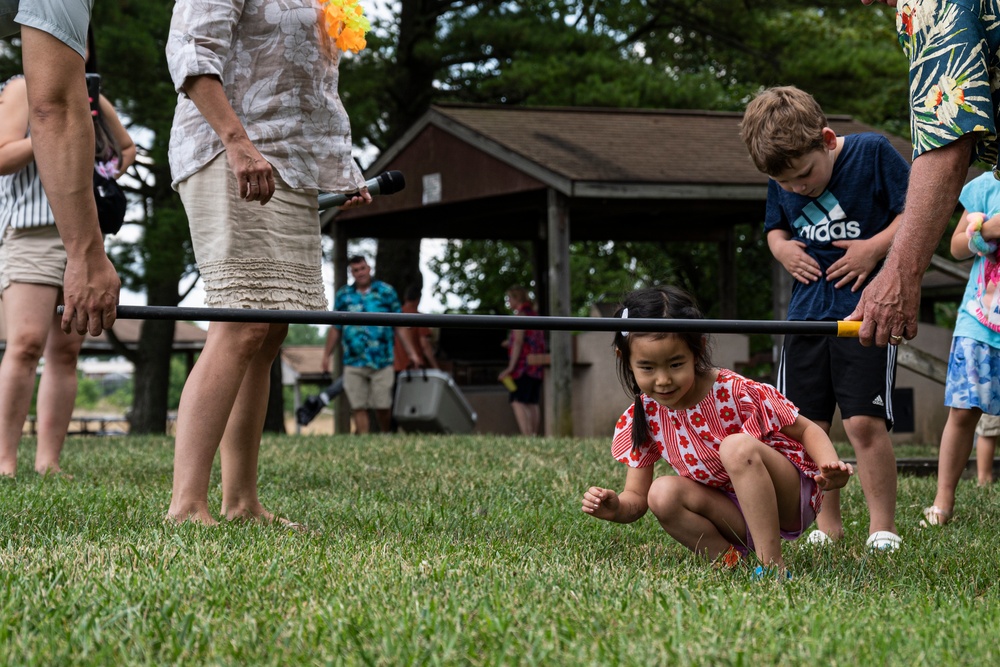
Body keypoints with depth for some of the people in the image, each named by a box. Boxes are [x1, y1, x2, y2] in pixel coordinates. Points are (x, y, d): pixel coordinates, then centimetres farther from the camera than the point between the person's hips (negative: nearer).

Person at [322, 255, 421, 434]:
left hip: (382, 361, -1)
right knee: (358, 407, -2)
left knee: (383, 406, 1)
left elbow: (400, 326, 5)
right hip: (353, 362, 2)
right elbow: (335, 329, 14)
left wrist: (412, 353, 1)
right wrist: (326, 355, 9)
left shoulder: (386, 291, 5)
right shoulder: (343, 295, 9)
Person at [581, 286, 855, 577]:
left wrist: (829, 466, -32)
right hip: (737, 520, 4)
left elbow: (806, 430, -11)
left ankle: (772, 563, -31)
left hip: (791, 498, -4)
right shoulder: (640, 419, -6)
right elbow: (637, 496, -1)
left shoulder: (738, 393, -20)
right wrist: (616, 508, -26)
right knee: (663, 492, -21)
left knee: (737, 446, -33)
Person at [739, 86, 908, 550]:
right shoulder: (781, 184, 8)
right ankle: (827, 526, 15)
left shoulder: (873, 153, -7)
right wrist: (781, 248, 2)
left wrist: (876, 247, -15)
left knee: (864, 422, -13)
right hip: (806, 314, 5)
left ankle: (882, 528, -2)